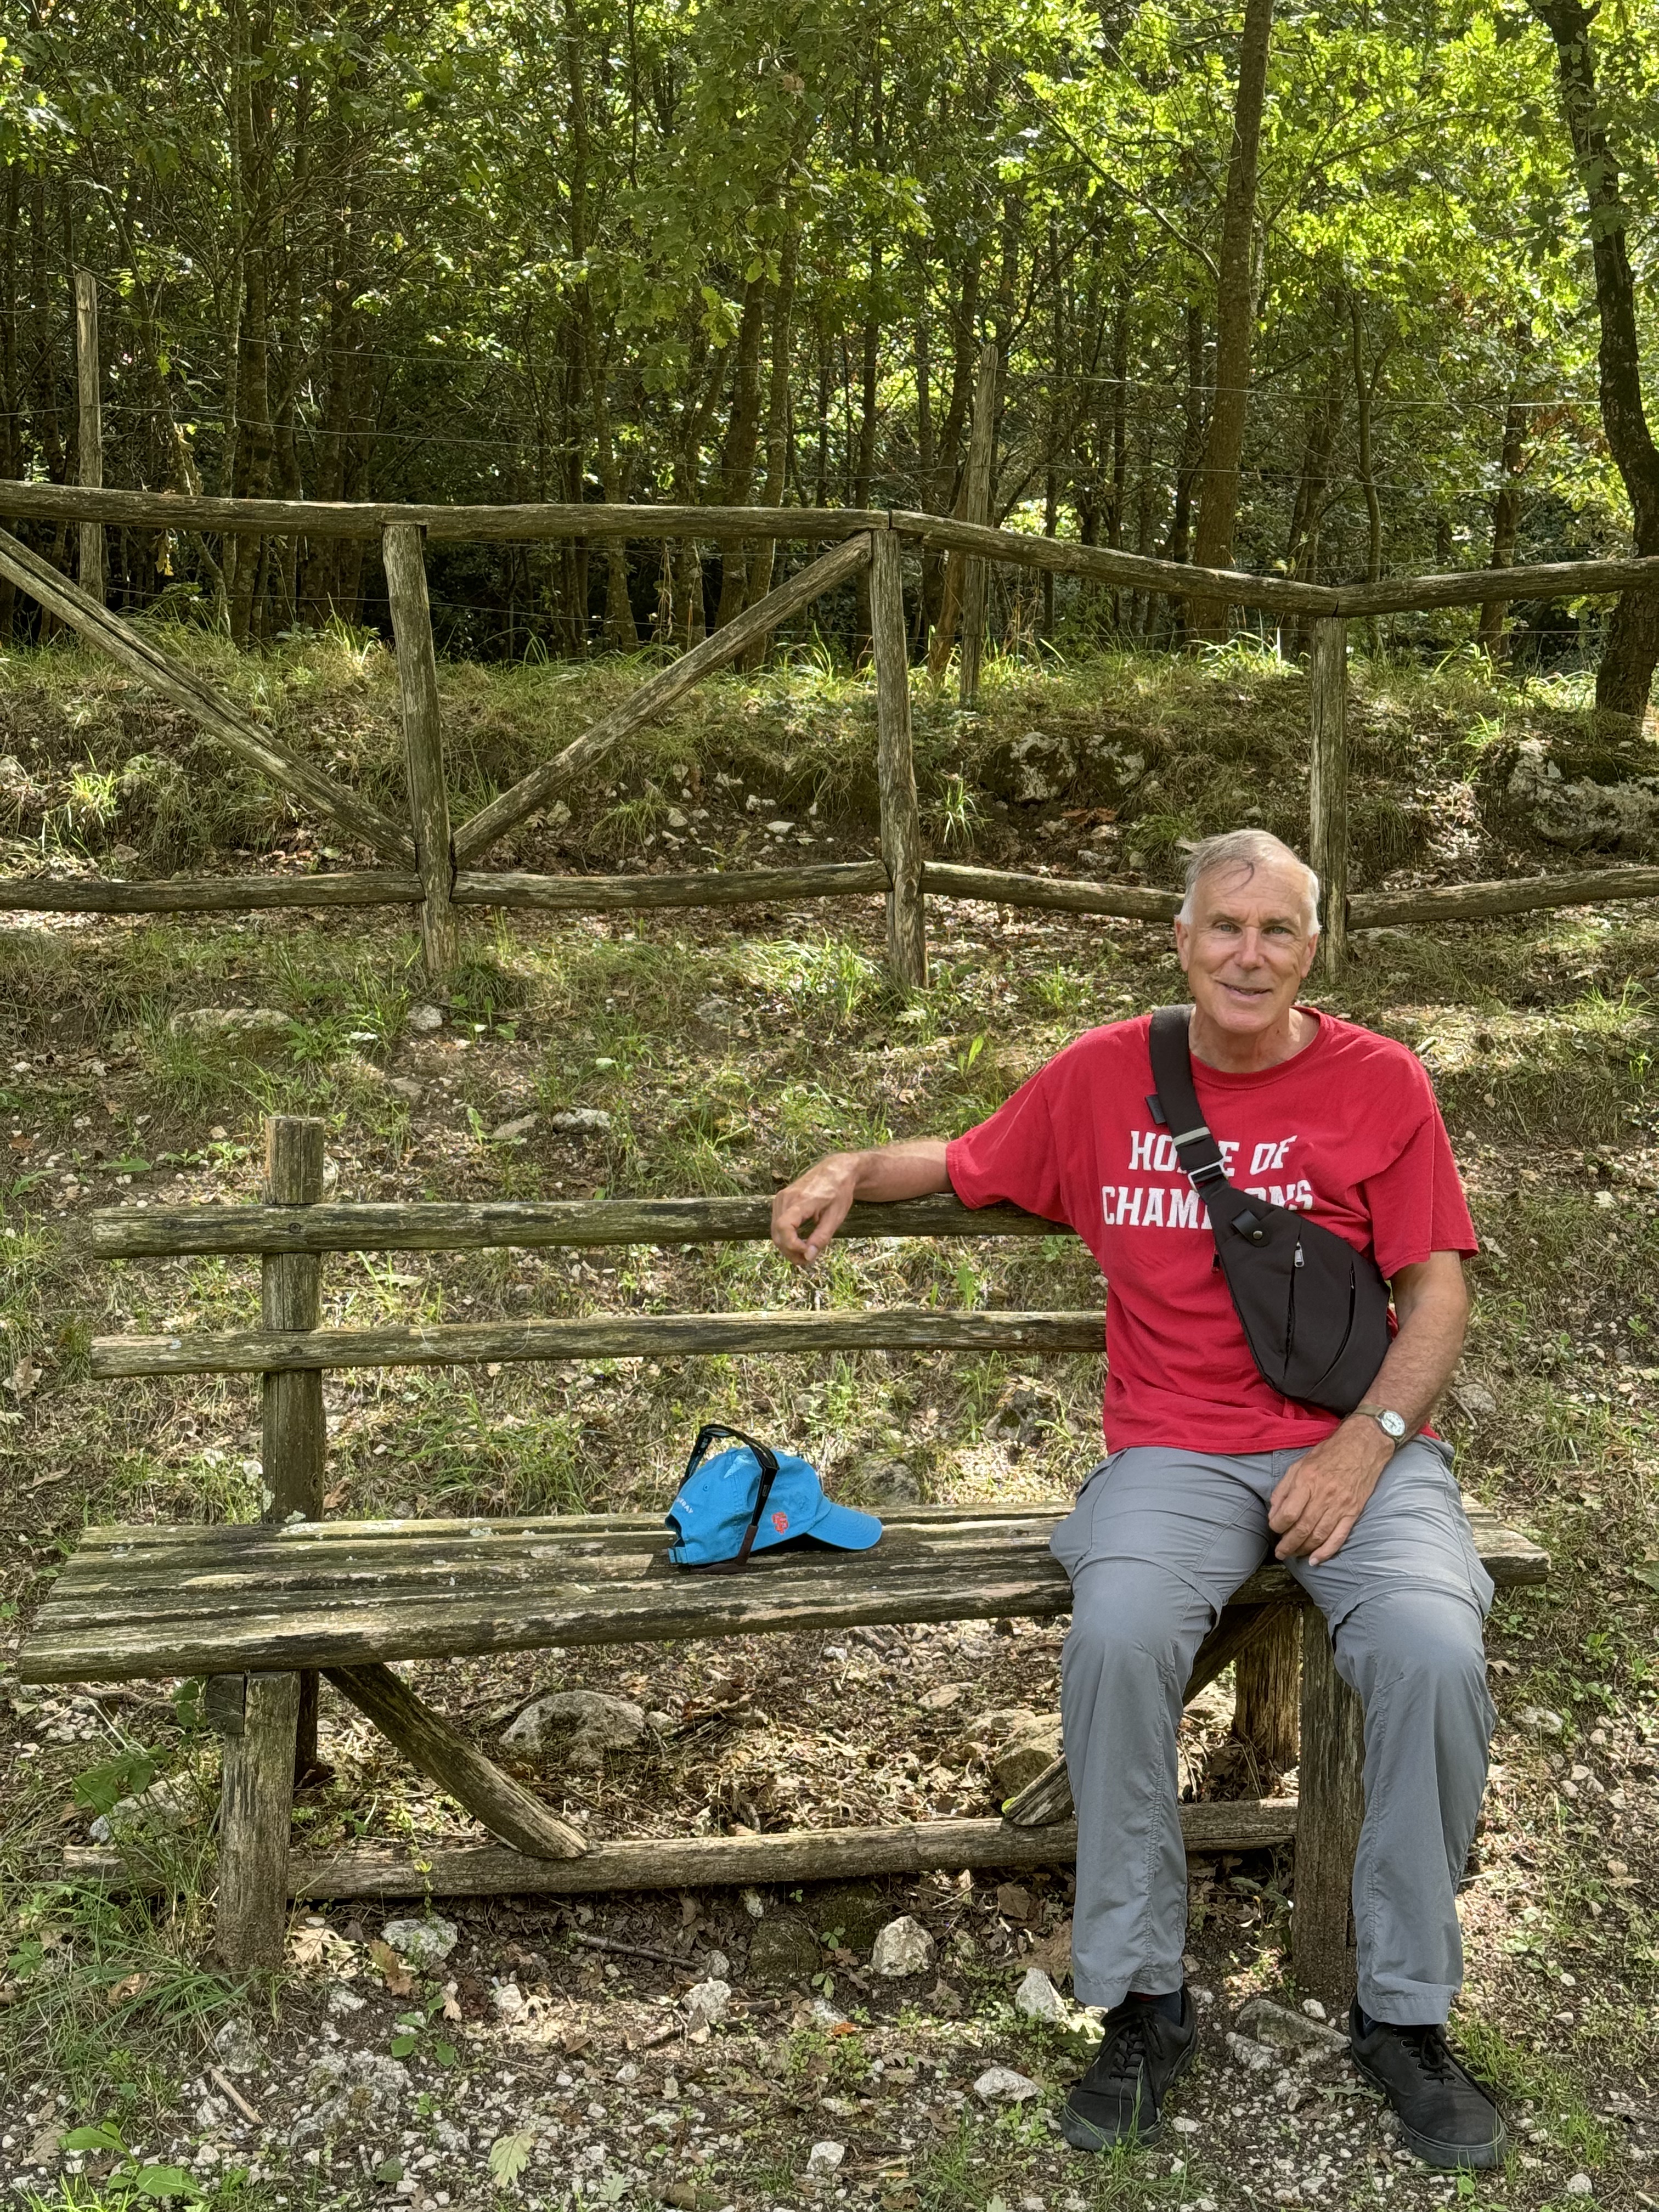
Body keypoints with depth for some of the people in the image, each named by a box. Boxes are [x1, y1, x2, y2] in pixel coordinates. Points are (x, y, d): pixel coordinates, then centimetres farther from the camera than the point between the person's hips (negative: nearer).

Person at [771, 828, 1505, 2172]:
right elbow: (968, 1167, 25)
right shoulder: (1105, 1075, 9)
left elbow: (1437, 1290, 2)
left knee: (1433, 1651, -29)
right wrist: (854, 1170, 6)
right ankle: (1144, 2002, -10)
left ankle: (1406, 2016, -6)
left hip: (1357, 1445, 0)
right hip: (1177, 1449, 1)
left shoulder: (1380, 1082, 4)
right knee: (1118, 1635, -31)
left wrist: (1366, 1444, -12)